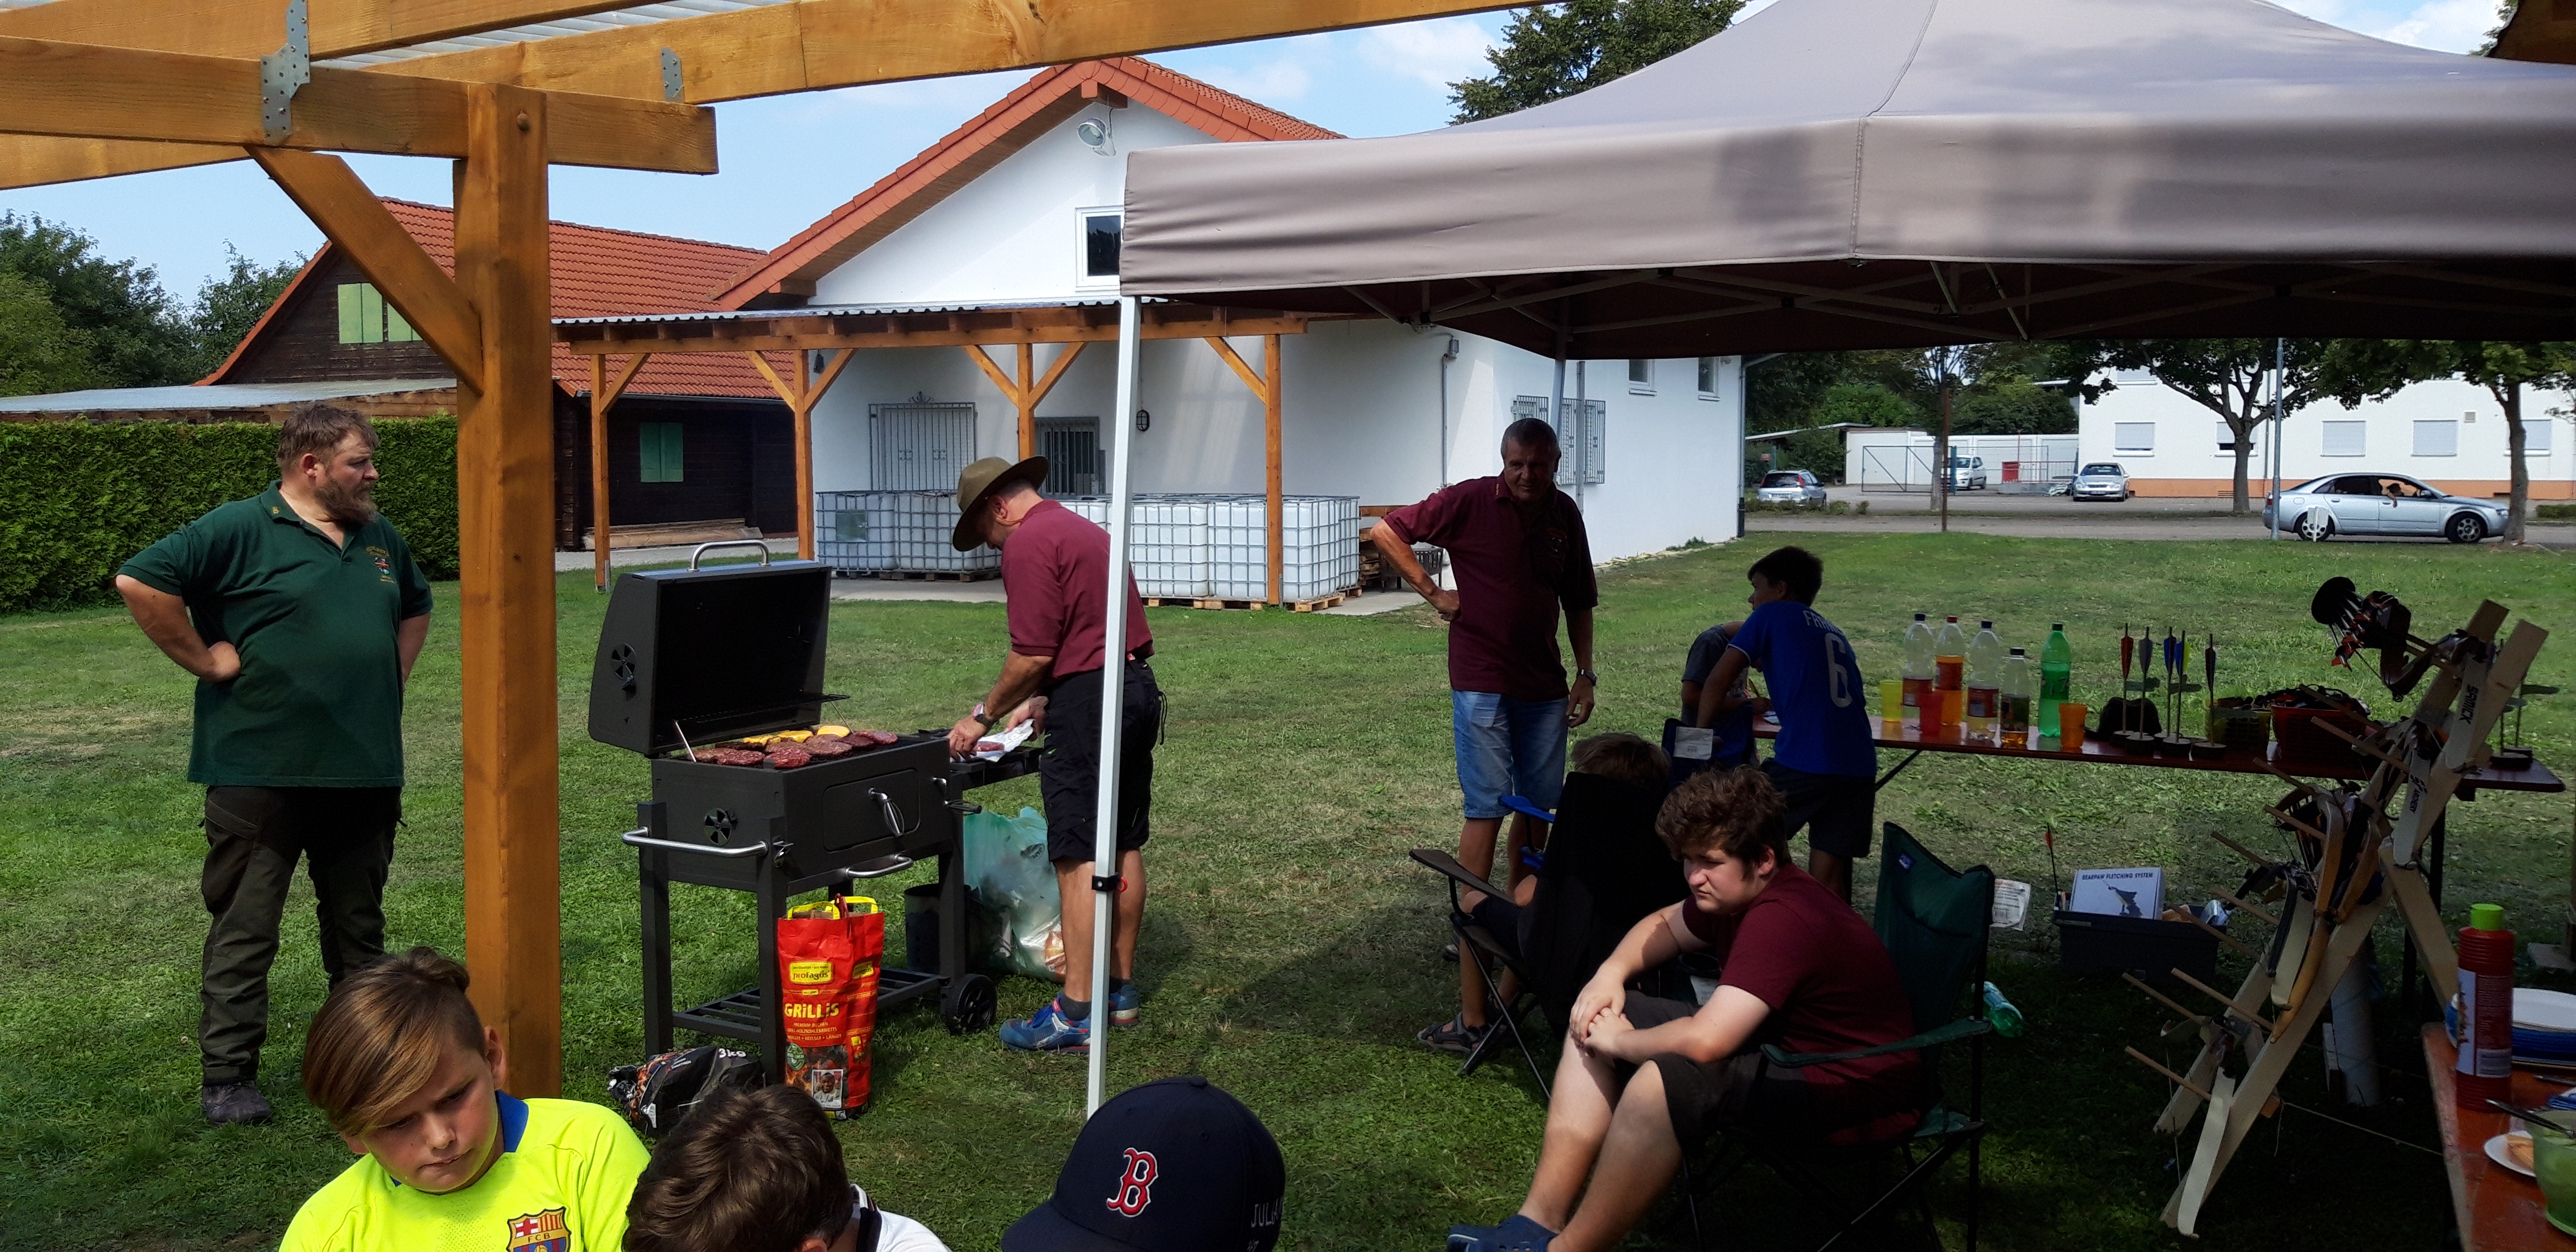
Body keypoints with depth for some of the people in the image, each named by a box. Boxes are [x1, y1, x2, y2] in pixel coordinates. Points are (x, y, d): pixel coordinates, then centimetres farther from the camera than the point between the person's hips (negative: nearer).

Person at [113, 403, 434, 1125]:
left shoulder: (379, 538, 13)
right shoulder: (241, 530, -9)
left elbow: (415, 609, 29)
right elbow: (141, 583, -17)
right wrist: (206, 660, -14)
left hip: (366, 771, 6)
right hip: (262, 771, -6)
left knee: (358, 926, 15)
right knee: (244, 931, 2)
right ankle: (228, 1078, 10)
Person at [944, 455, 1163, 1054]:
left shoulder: (1029, 543, -9)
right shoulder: (1083, 529, 21)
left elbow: (1033, 654, -15)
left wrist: (985, 714, -3)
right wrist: (1040, 702, 24)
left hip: (1090, 701, -10)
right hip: (1138, 688, 10)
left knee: (1080, 857, -8)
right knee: (1124, 847, 14)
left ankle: (1075, 1014, -6)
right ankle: (1121, 987, 22)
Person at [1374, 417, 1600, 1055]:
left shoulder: (1565, 515, 8)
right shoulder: (1470, 501, -7)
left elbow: (1579, 601, 16)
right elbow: (1386, 530, -3)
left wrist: (1585, 674, 9)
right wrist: (1432, 592, -5)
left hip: (1543, 686, 6)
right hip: (1482, 682, -5)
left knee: (1538, 810, 11)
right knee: (1487, 810, -10)